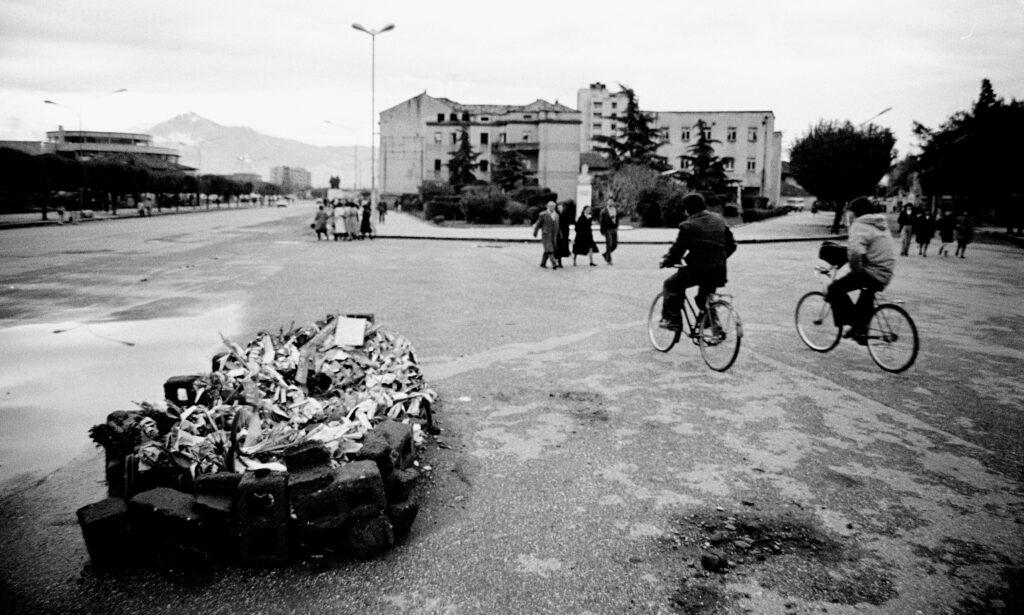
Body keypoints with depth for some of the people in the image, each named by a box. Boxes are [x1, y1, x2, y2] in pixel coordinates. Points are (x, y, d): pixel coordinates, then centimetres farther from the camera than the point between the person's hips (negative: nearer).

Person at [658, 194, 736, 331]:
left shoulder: (688, 225, -8)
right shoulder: (720, 220, 13)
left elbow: (678, 249, -7)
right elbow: (732, 245, 18)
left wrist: (666, 261, 9)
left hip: (698, 269, -7)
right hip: (718, 271, 7)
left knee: (671, 285, 9)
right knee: (705, 293, 31)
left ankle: (673, 320, 2)